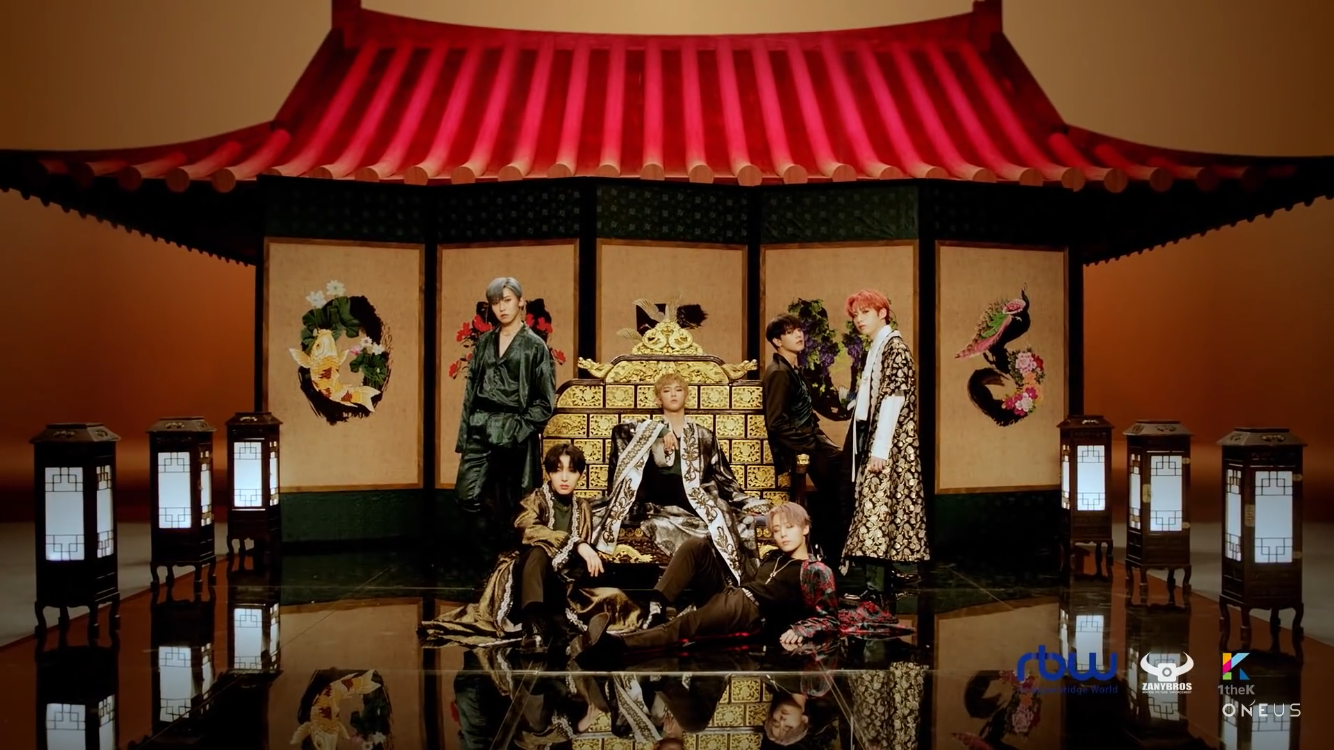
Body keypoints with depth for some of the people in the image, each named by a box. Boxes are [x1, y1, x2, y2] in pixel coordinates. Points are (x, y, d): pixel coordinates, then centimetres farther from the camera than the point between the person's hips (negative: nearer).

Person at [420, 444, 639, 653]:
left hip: (560, 584, 5)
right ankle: (533, 626, -56)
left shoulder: (582, 508, 11)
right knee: (538, 551, -37)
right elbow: (528, 529, -25)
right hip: (526, 580, -4)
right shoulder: (536, 500, -2)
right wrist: (576, 544, -35)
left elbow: (583, 556, 14)